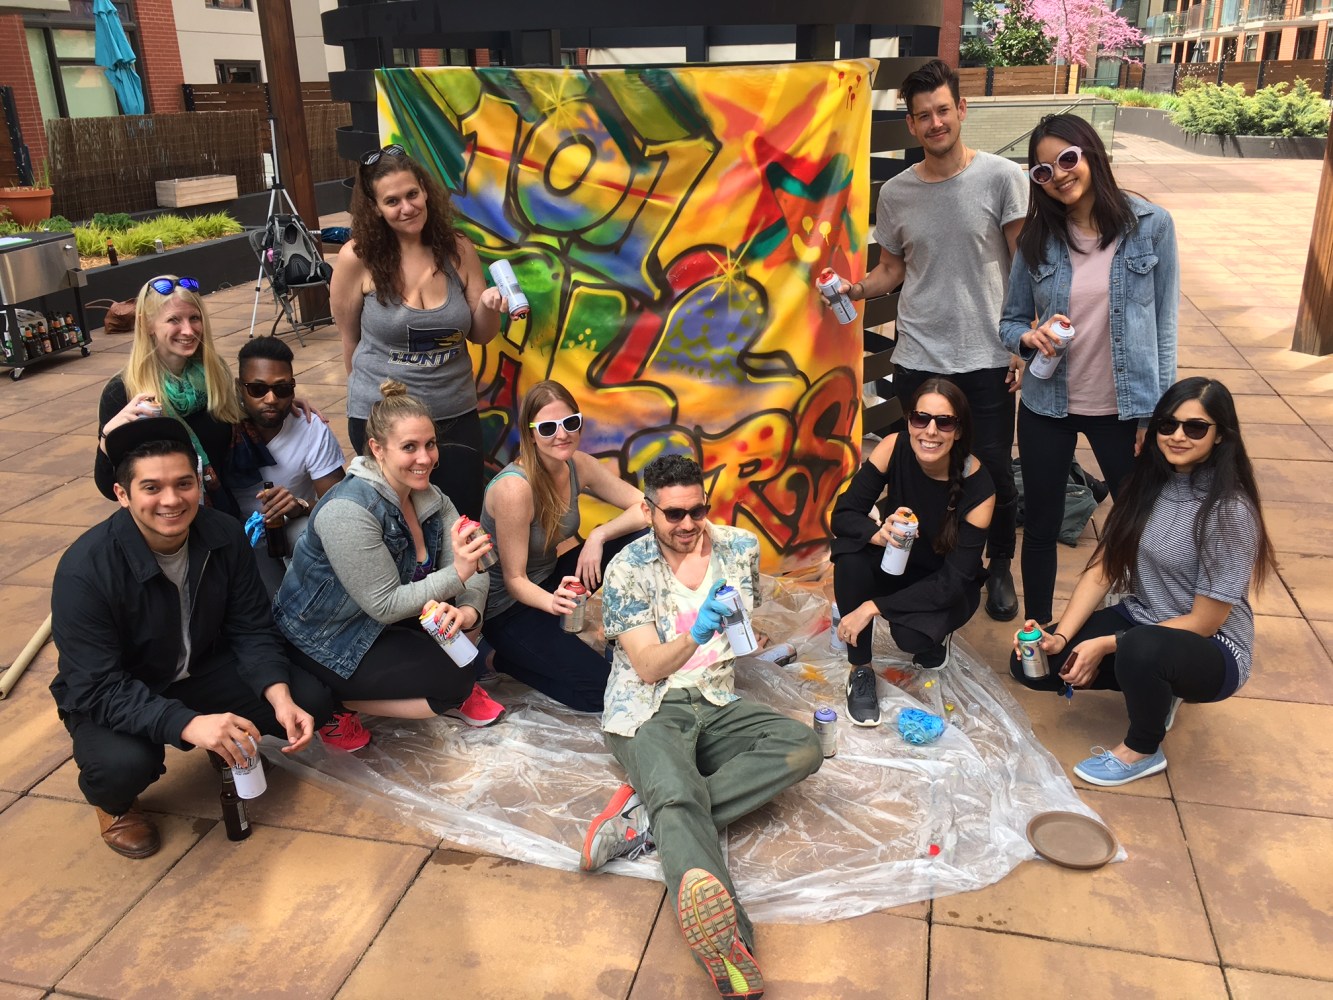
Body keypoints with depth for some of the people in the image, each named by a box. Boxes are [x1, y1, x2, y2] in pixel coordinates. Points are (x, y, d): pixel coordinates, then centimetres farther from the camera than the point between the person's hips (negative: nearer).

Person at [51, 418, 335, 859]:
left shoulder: (225, 536, -15)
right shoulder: (85, 569, -29)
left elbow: (252, 631, -9)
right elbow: (97, 689, -30)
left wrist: (280, 698, -27)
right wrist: (188, 724, -44)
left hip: (203, 671, 4)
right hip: (110, 699, -4)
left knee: (311, 701, -15)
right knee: (126, 764, -36)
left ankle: (231, 745, 16)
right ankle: (114, 802, 3)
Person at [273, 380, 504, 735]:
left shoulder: (432, 500, -5)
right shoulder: (348, 511, -28)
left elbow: (472, 572, -11)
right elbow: (385, 606, -27)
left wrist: (469, 610, -31)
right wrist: (456, 574, -35)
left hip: (380, 624, 7)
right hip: (324, 643, -7)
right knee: (455, 677, -15)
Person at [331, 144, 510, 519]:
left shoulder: (459, 250, -4)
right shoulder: (357, 257, -12)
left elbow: (481, 335, 4)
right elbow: (350, 337, 1)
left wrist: (488, 307, -17)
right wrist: (373, 389, 11)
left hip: (456, 414, 2)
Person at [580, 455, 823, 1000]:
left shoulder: (740, 547, 7)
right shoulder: (627, 569, -4)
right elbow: (648, 666, -11)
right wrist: (695, 636, -29)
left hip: (716, 705, 5)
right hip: (648, 711, -4)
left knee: (803, 747, -24)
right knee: (680, 800, -35)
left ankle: (647, 814, -30)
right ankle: (730, 950, -58)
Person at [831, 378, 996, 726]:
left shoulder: (977, 486, -26)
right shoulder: (894, 449, -20)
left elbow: (953, 580, -25)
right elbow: (842, 514, -18)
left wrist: (873, 607, -31)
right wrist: (878, 533, -42)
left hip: (947, 586, -3)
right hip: (895, 564, 3)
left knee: (912, 635, -34)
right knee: (851, 552, -30)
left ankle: (934, 637, 6)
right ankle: (860, 670, -13)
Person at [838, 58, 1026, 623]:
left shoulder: (1001, 178, -6)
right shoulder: (896, 193, 3)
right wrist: (857, 289, -9)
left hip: (987, 360, -2)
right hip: (918, 361, 2)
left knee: (995, 474, 5)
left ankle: (1000, 566, 30)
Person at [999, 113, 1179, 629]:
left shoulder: (1150, 225, -7)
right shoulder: (1038, 237, -1)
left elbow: (1164, 325, -3)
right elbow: (1011, 320, 6)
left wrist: (1156, 412, -5)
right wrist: (1030, 337, -18)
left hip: (1121, 408, -1)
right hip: (1047, 407, 2)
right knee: (1041, 527, 12)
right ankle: (1037, 632, 30)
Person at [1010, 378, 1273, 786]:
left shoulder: (1230, 511, -22)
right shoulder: (1147, 483, -3)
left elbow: (1205, 621, -20)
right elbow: (1102, 568, -4)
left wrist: (1106, 645, -21)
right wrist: (1060, 637, -17)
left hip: (1211, 648, -6)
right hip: (1140, 619, 6)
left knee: (1141, 648, -40)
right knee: (1031, 662, -10)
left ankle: (1142, 750, -8)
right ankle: (1153, 689, 11)